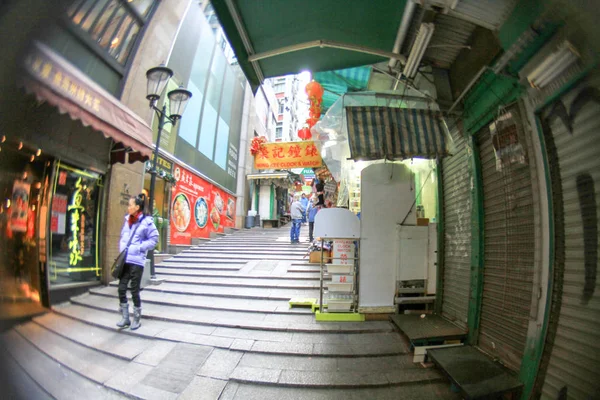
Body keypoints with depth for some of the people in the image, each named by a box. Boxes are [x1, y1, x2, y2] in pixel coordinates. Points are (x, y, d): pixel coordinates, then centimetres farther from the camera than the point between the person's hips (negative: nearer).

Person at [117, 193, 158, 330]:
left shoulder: (146, 221, -10)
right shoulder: (127, 220, 10)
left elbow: (154, 239, -9)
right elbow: (122, 236, 21)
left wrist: (139, 248, -14)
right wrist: (121, 249, 8)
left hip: (137, 261, -6)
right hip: (124, 260, 6)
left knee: (134, 291, 4)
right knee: (121, 288, 7)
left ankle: (137, 319, 21)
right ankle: (125, 318, 23)